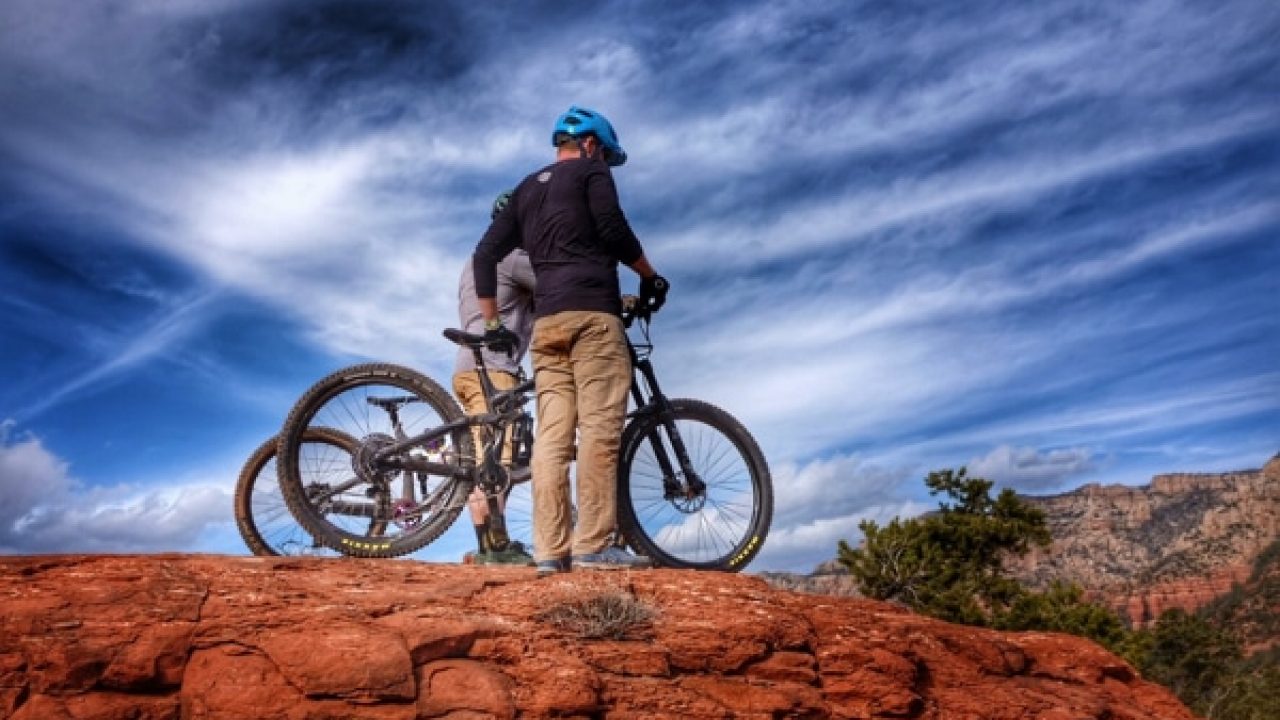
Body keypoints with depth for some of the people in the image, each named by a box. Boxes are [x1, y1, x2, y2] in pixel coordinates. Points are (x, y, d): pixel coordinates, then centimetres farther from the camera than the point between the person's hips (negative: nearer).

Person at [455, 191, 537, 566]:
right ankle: (498, 545, -20)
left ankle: (487, 547, 4)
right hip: (490, 368, -10)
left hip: (471, 367, 10)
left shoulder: (479, 258, 30)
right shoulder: (513, 255, -1)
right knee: (497, 458, -16)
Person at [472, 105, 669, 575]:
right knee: (599, 431, -10)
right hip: (591, 314, -6)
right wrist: (649, 275, 7)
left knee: (551, 437, 0)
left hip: (546, 322, 7)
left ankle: (550, 551, -2)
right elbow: (613, 229, -7)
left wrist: (492, 322, 22)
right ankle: (593, 546, -13)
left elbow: (485, 254, 22)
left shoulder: (525, 189, 27)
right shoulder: (591, 172, 9)